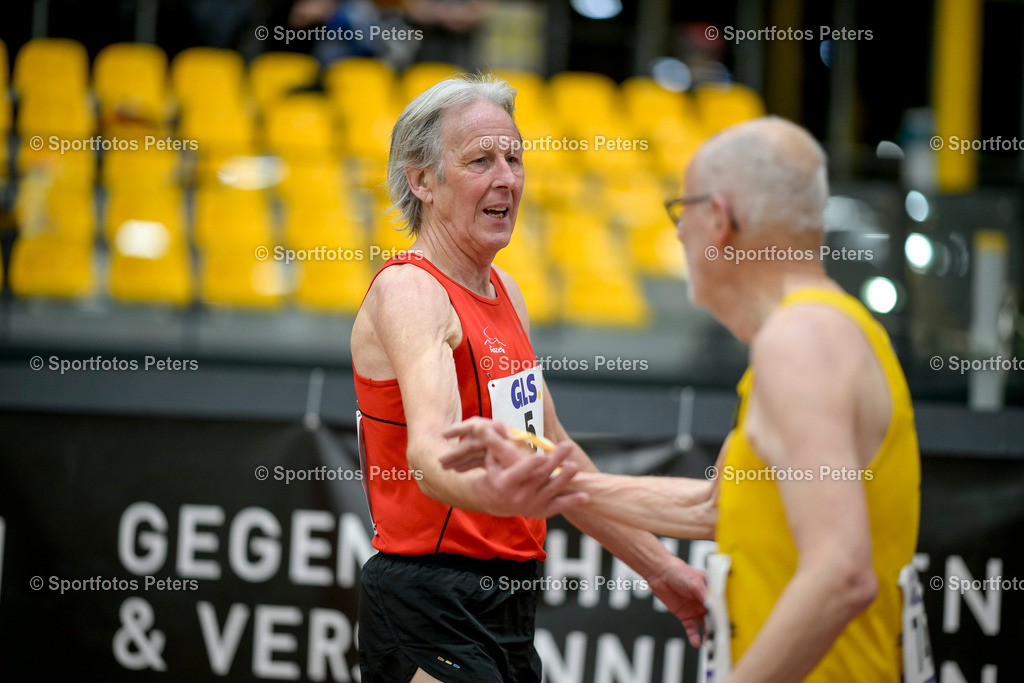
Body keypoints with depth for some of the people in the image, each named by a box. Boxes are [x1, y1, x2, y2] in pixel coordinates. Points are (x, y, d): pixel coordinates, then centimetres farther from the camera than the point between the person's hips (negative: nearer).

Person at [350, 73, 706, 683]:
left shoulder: (504, 292, 14)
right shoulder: (409, 291, -15)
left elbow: (553, 450, 22)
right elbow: (430, 453, -33)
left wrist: (661, 569, 21)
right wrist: (488, 491, -55)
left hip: (508, 603, 9)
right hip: (431, 611, -9)